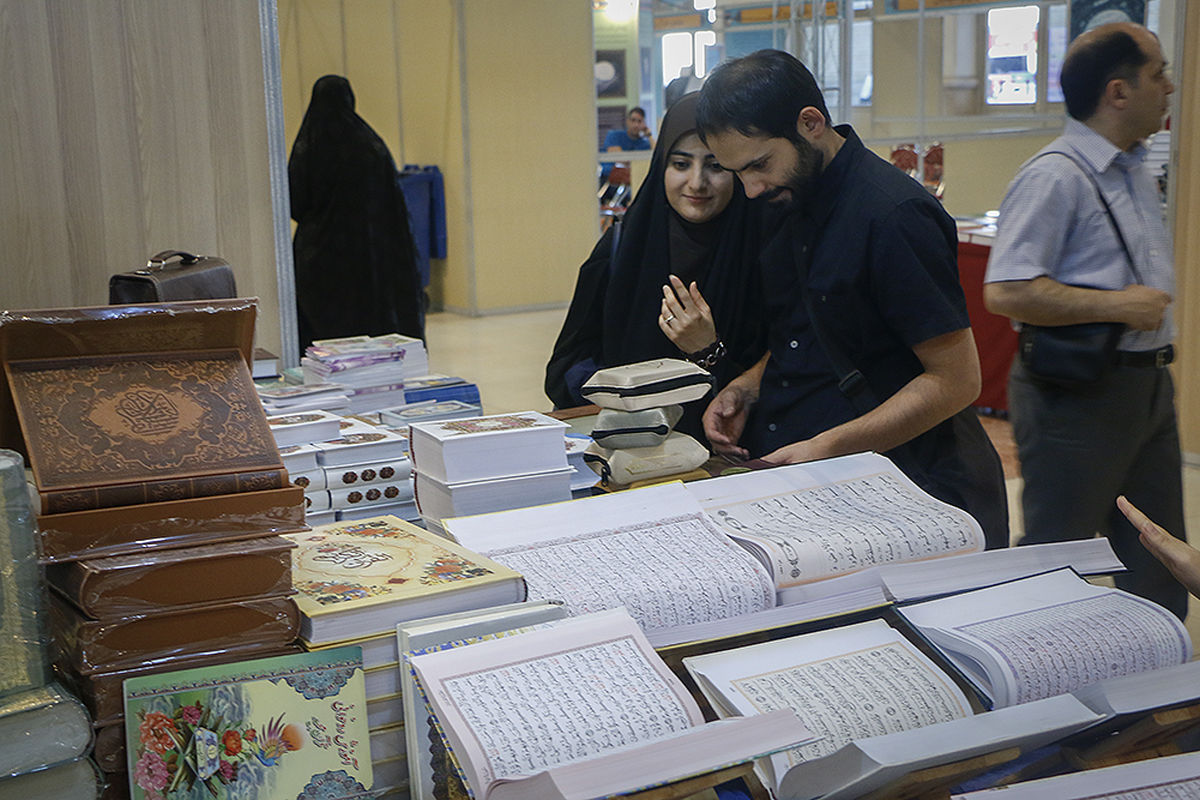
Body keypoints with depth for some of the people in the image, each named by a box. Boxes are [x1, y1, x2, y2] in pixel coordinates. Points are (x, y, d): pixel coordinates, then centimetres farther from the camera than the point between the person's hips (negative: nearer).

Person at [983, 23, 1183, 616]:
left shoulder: (1136, 175, 16)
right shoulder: (1055, 177, -16)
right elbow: (1006, 292, -25)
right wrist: (1115, 306, -20)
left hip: (1148, 385, 9)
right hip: (1080, 395, -9)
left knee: (1158, 567, 15)